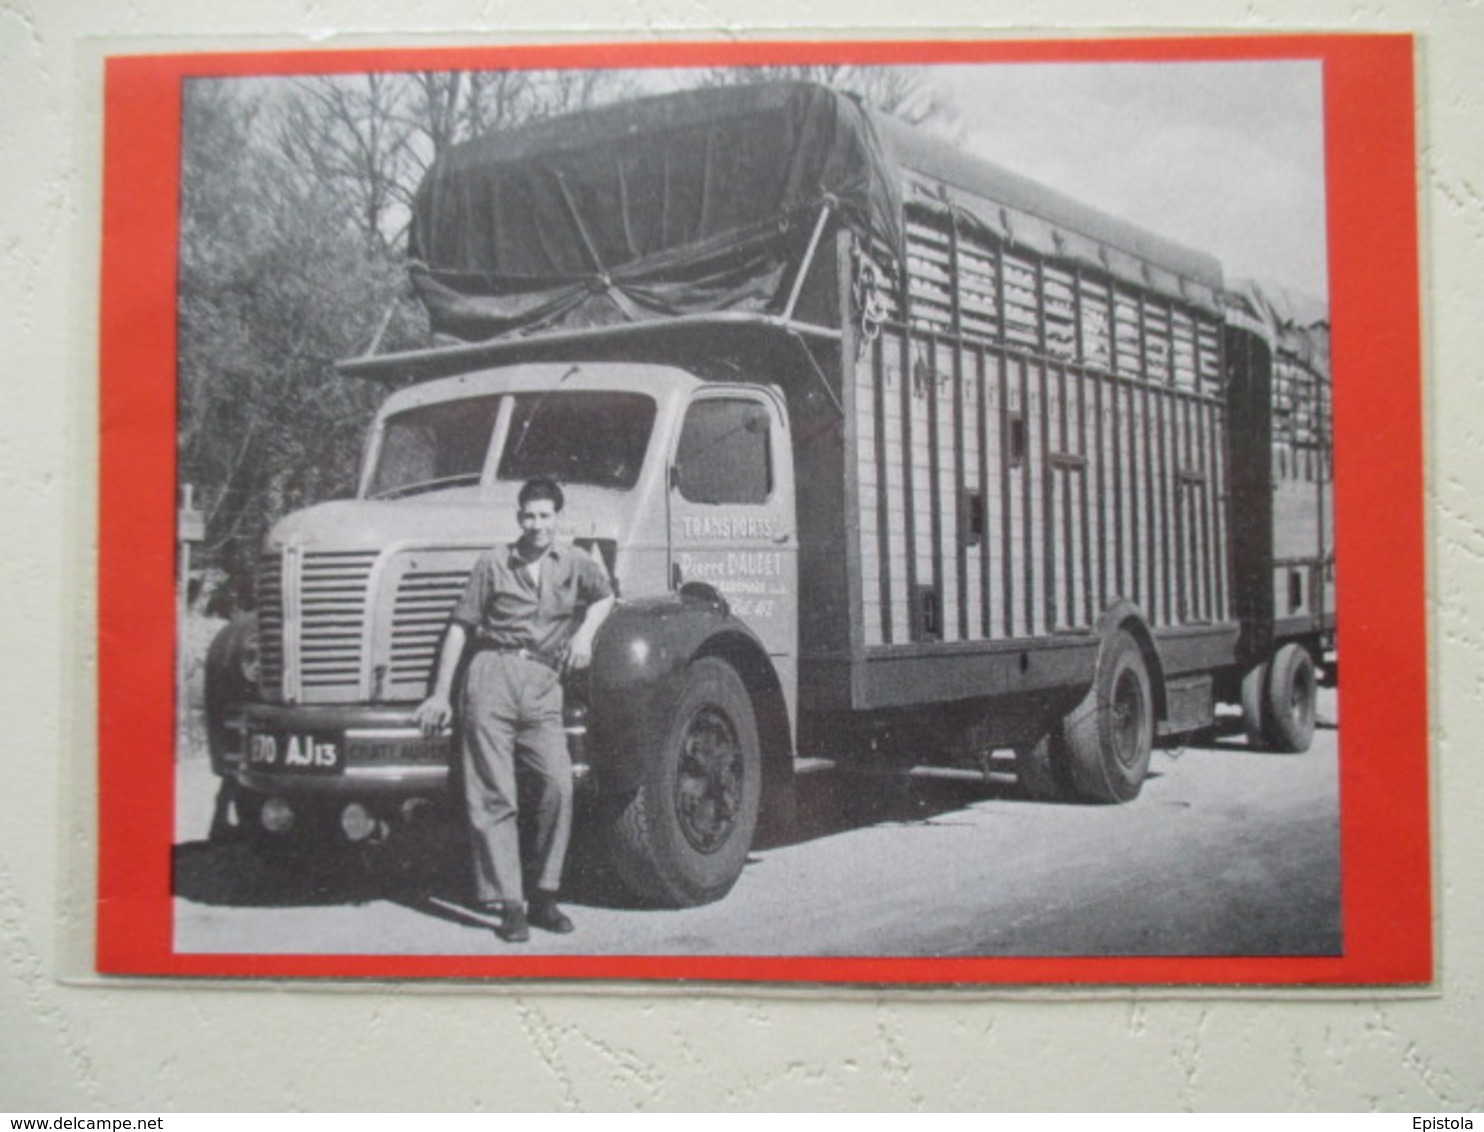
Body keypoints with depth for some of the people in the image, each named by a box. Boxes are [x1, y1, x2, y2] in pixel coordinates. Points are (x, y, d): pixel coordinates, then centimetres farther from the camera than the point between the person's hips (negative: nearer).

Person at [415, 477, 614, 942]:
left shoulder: (573, 563, 14)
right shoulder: (493, 564, 7)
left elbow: (605, 596, 33)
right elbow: (461, 626, 8)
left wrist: (585, 632, 12)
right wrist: (441, 694, 4)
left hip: (543, 686, 2)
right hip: (493, 674, -2)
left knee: (557, 785, -12)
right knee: (494, 795, -5)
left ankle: (543, 896, 3)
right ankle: (507, 904, -1)